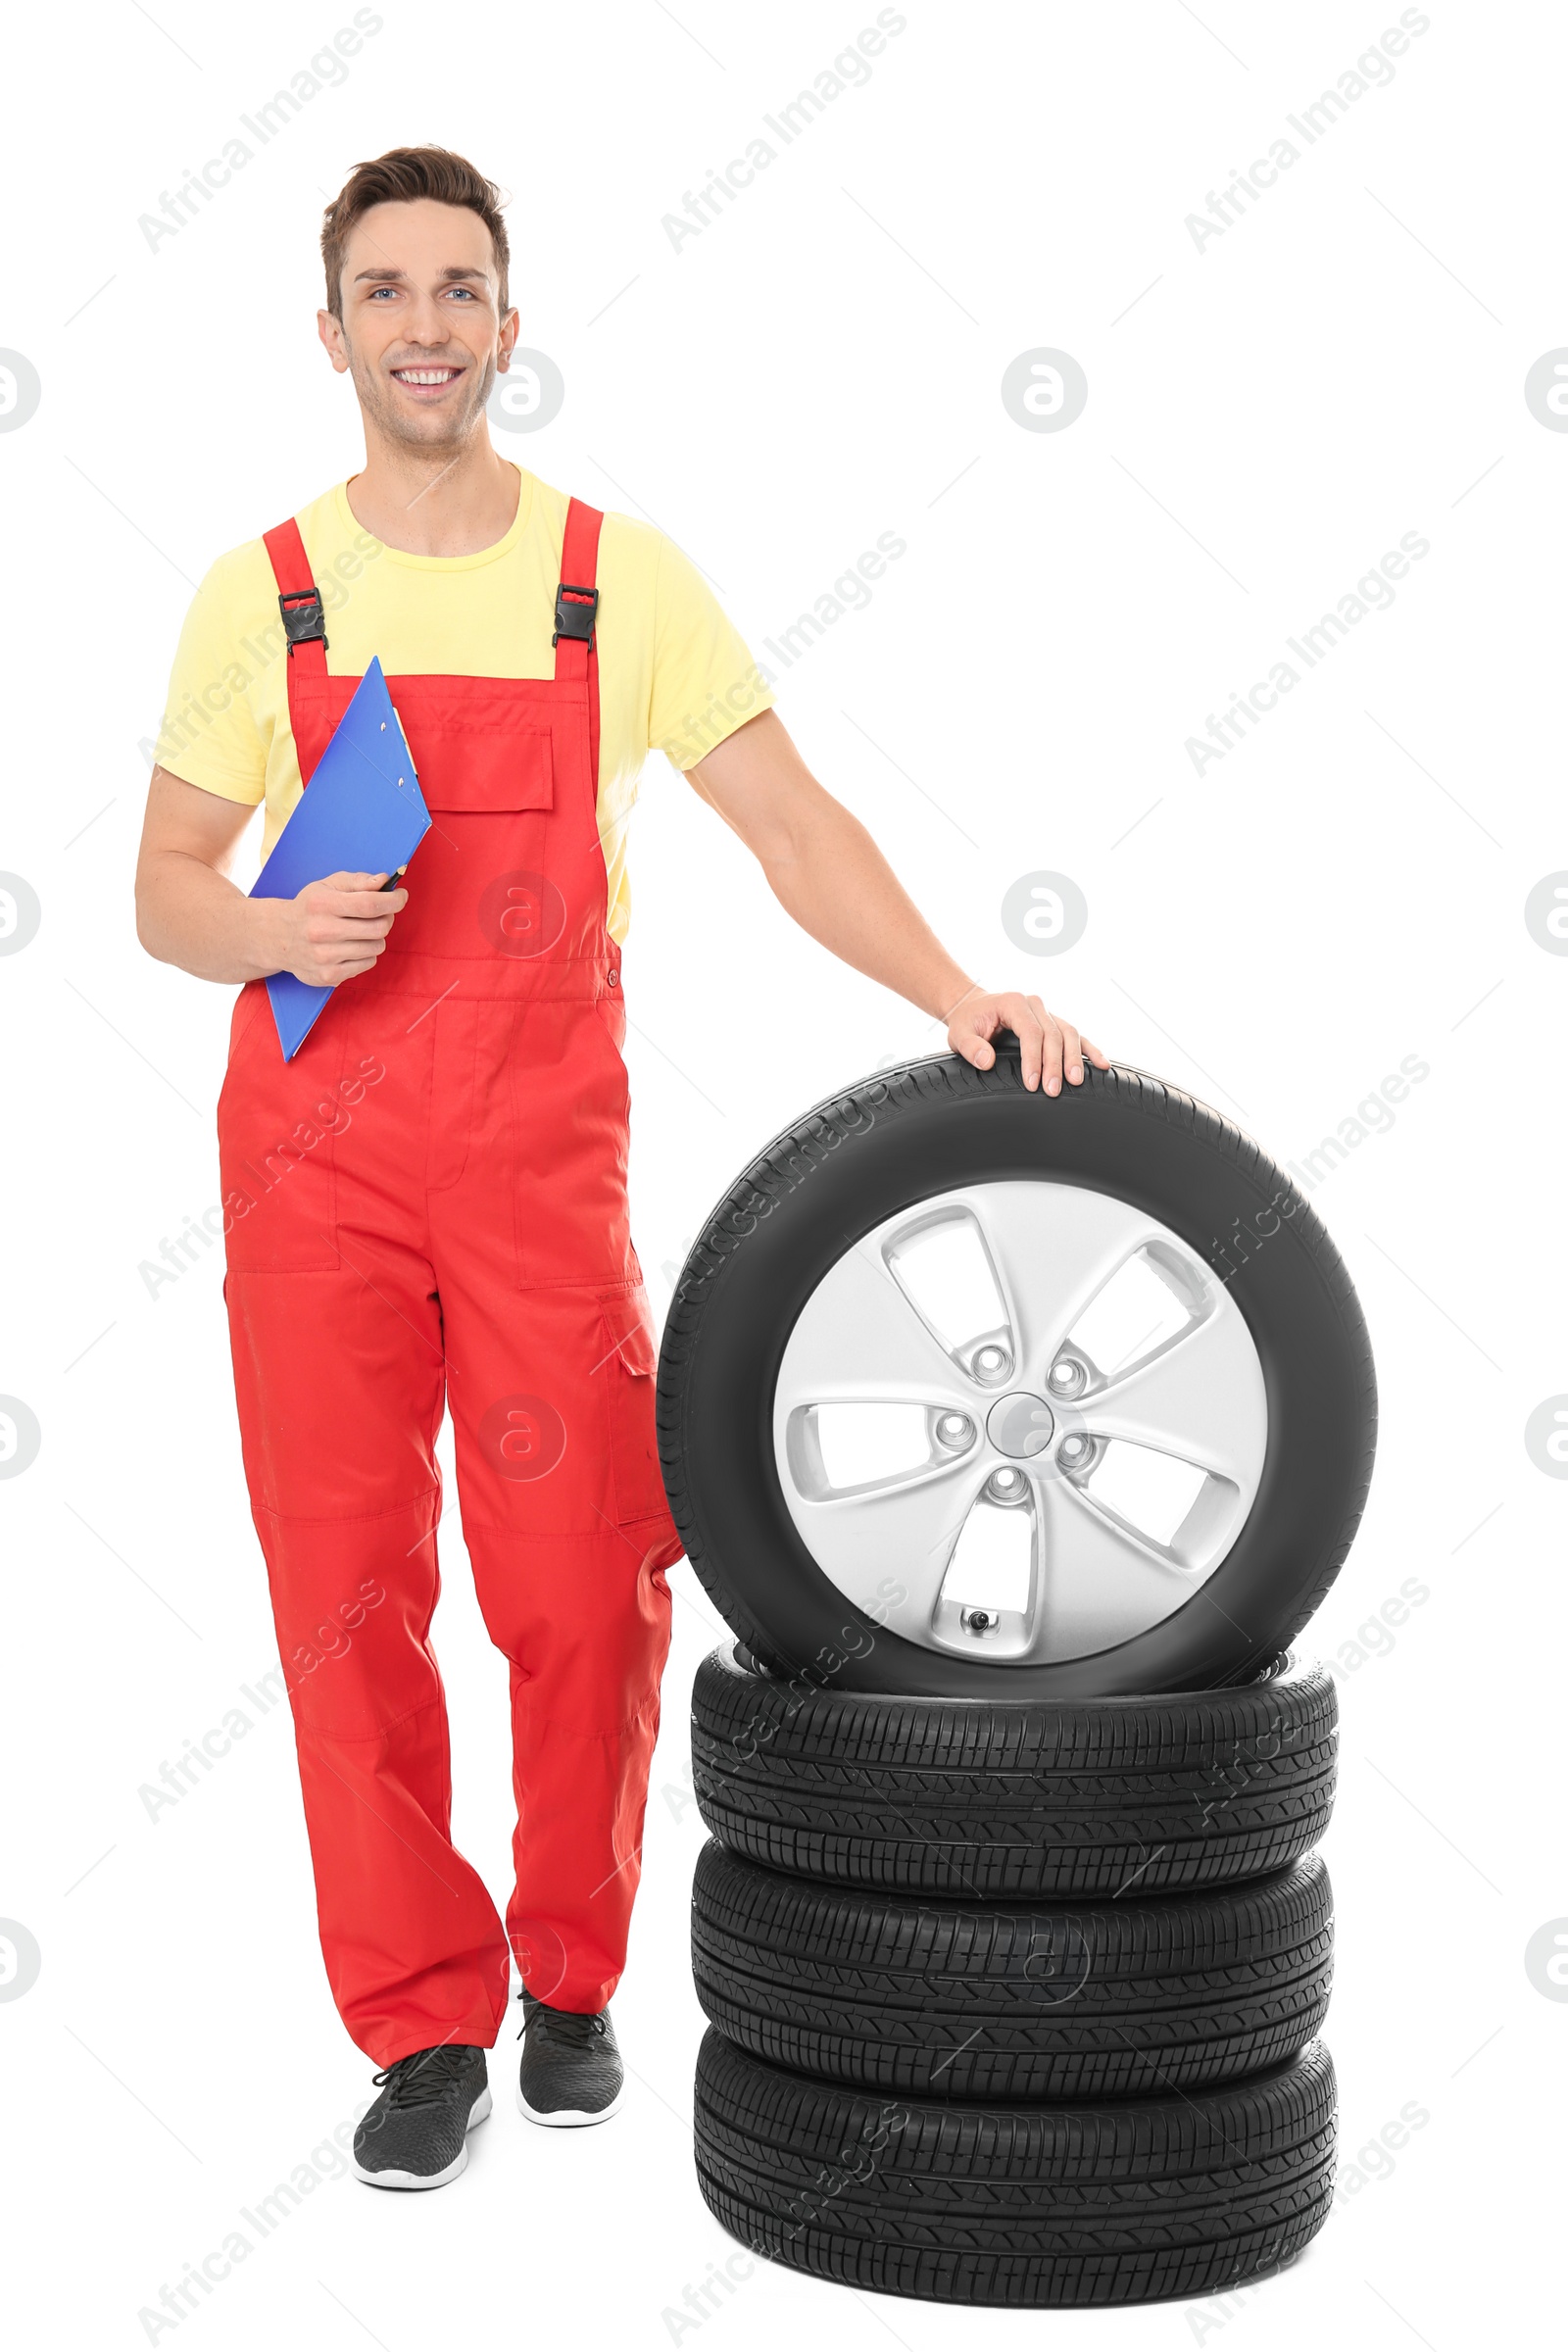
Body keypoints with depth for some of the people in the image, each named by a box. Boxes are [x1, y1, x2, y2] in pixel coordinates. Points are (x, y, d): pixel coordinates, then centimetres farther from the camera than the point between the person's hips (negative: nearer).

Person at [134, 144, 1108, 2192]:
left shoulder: (625, 580, 3)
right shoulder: (260, 595, 6)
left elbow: (791, 826, -1)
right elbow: (166, 886, 8)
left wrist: (954, 993, -15)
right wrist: (274, 933, -14)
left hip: (545, 1161, -1)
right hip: (316, 1163, 1)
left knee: (588, 1596, 0)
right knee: (348, 1597, 2)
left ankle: (572, 1981, 25)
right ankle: (426, 2022, 19)